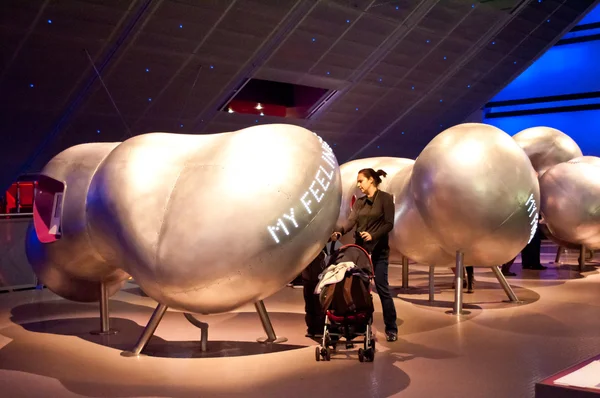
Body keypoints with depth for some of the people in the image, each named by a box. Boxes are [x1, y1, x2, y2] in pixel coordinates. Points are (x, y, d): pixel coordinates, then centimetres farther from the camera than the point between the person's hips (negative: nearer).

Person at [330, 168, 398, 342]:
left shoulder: (385, 198, -4)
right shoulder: (359, 201, 12)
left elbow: (389, 223, -11)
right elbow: (351, 220, -2)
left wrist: (373, 235, -25)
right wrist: (340, 232, -21)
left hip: (378, 250, -5)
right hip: (360, 248, 5)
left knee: (382, 288, -5)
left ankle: (391, 329, 4)